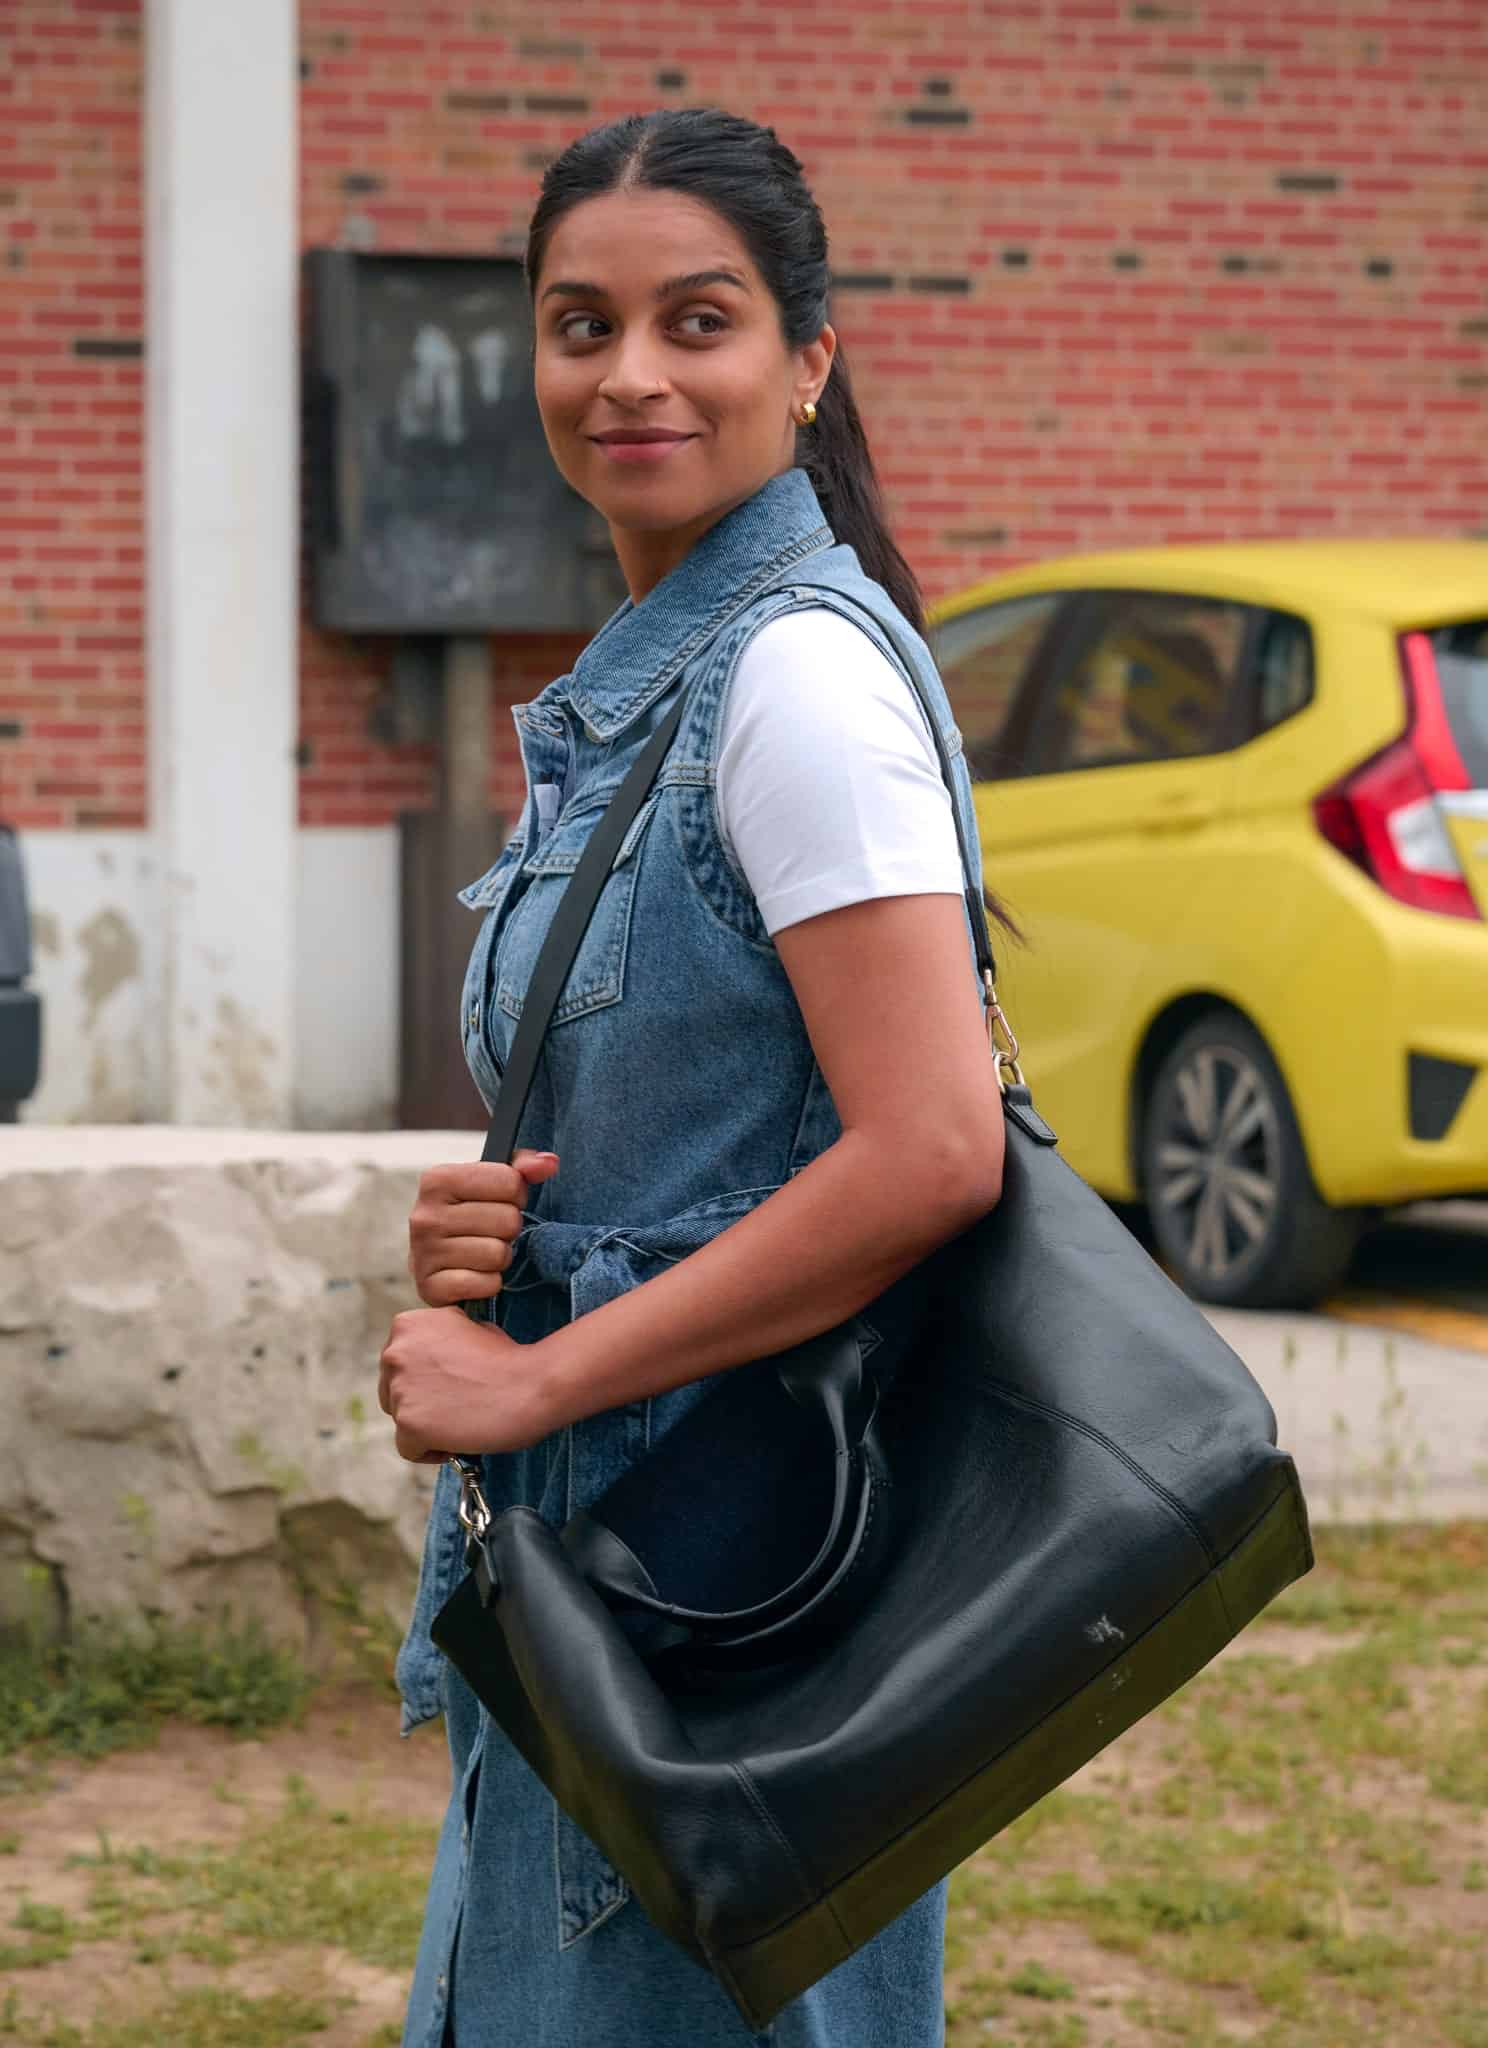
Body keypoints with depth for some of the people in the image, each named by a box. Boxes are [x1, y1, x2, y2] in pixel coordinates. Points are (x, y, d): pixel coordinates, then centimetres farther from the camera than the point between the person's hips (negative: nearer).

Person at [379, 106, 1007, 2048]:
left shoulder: (800, 673, -16)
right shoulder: (629, 687, 13)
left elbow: (931, 1155, -25)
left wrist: (534, 1379, -19)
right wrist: (477, 1229, -1)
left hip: (735, 1559, -9)